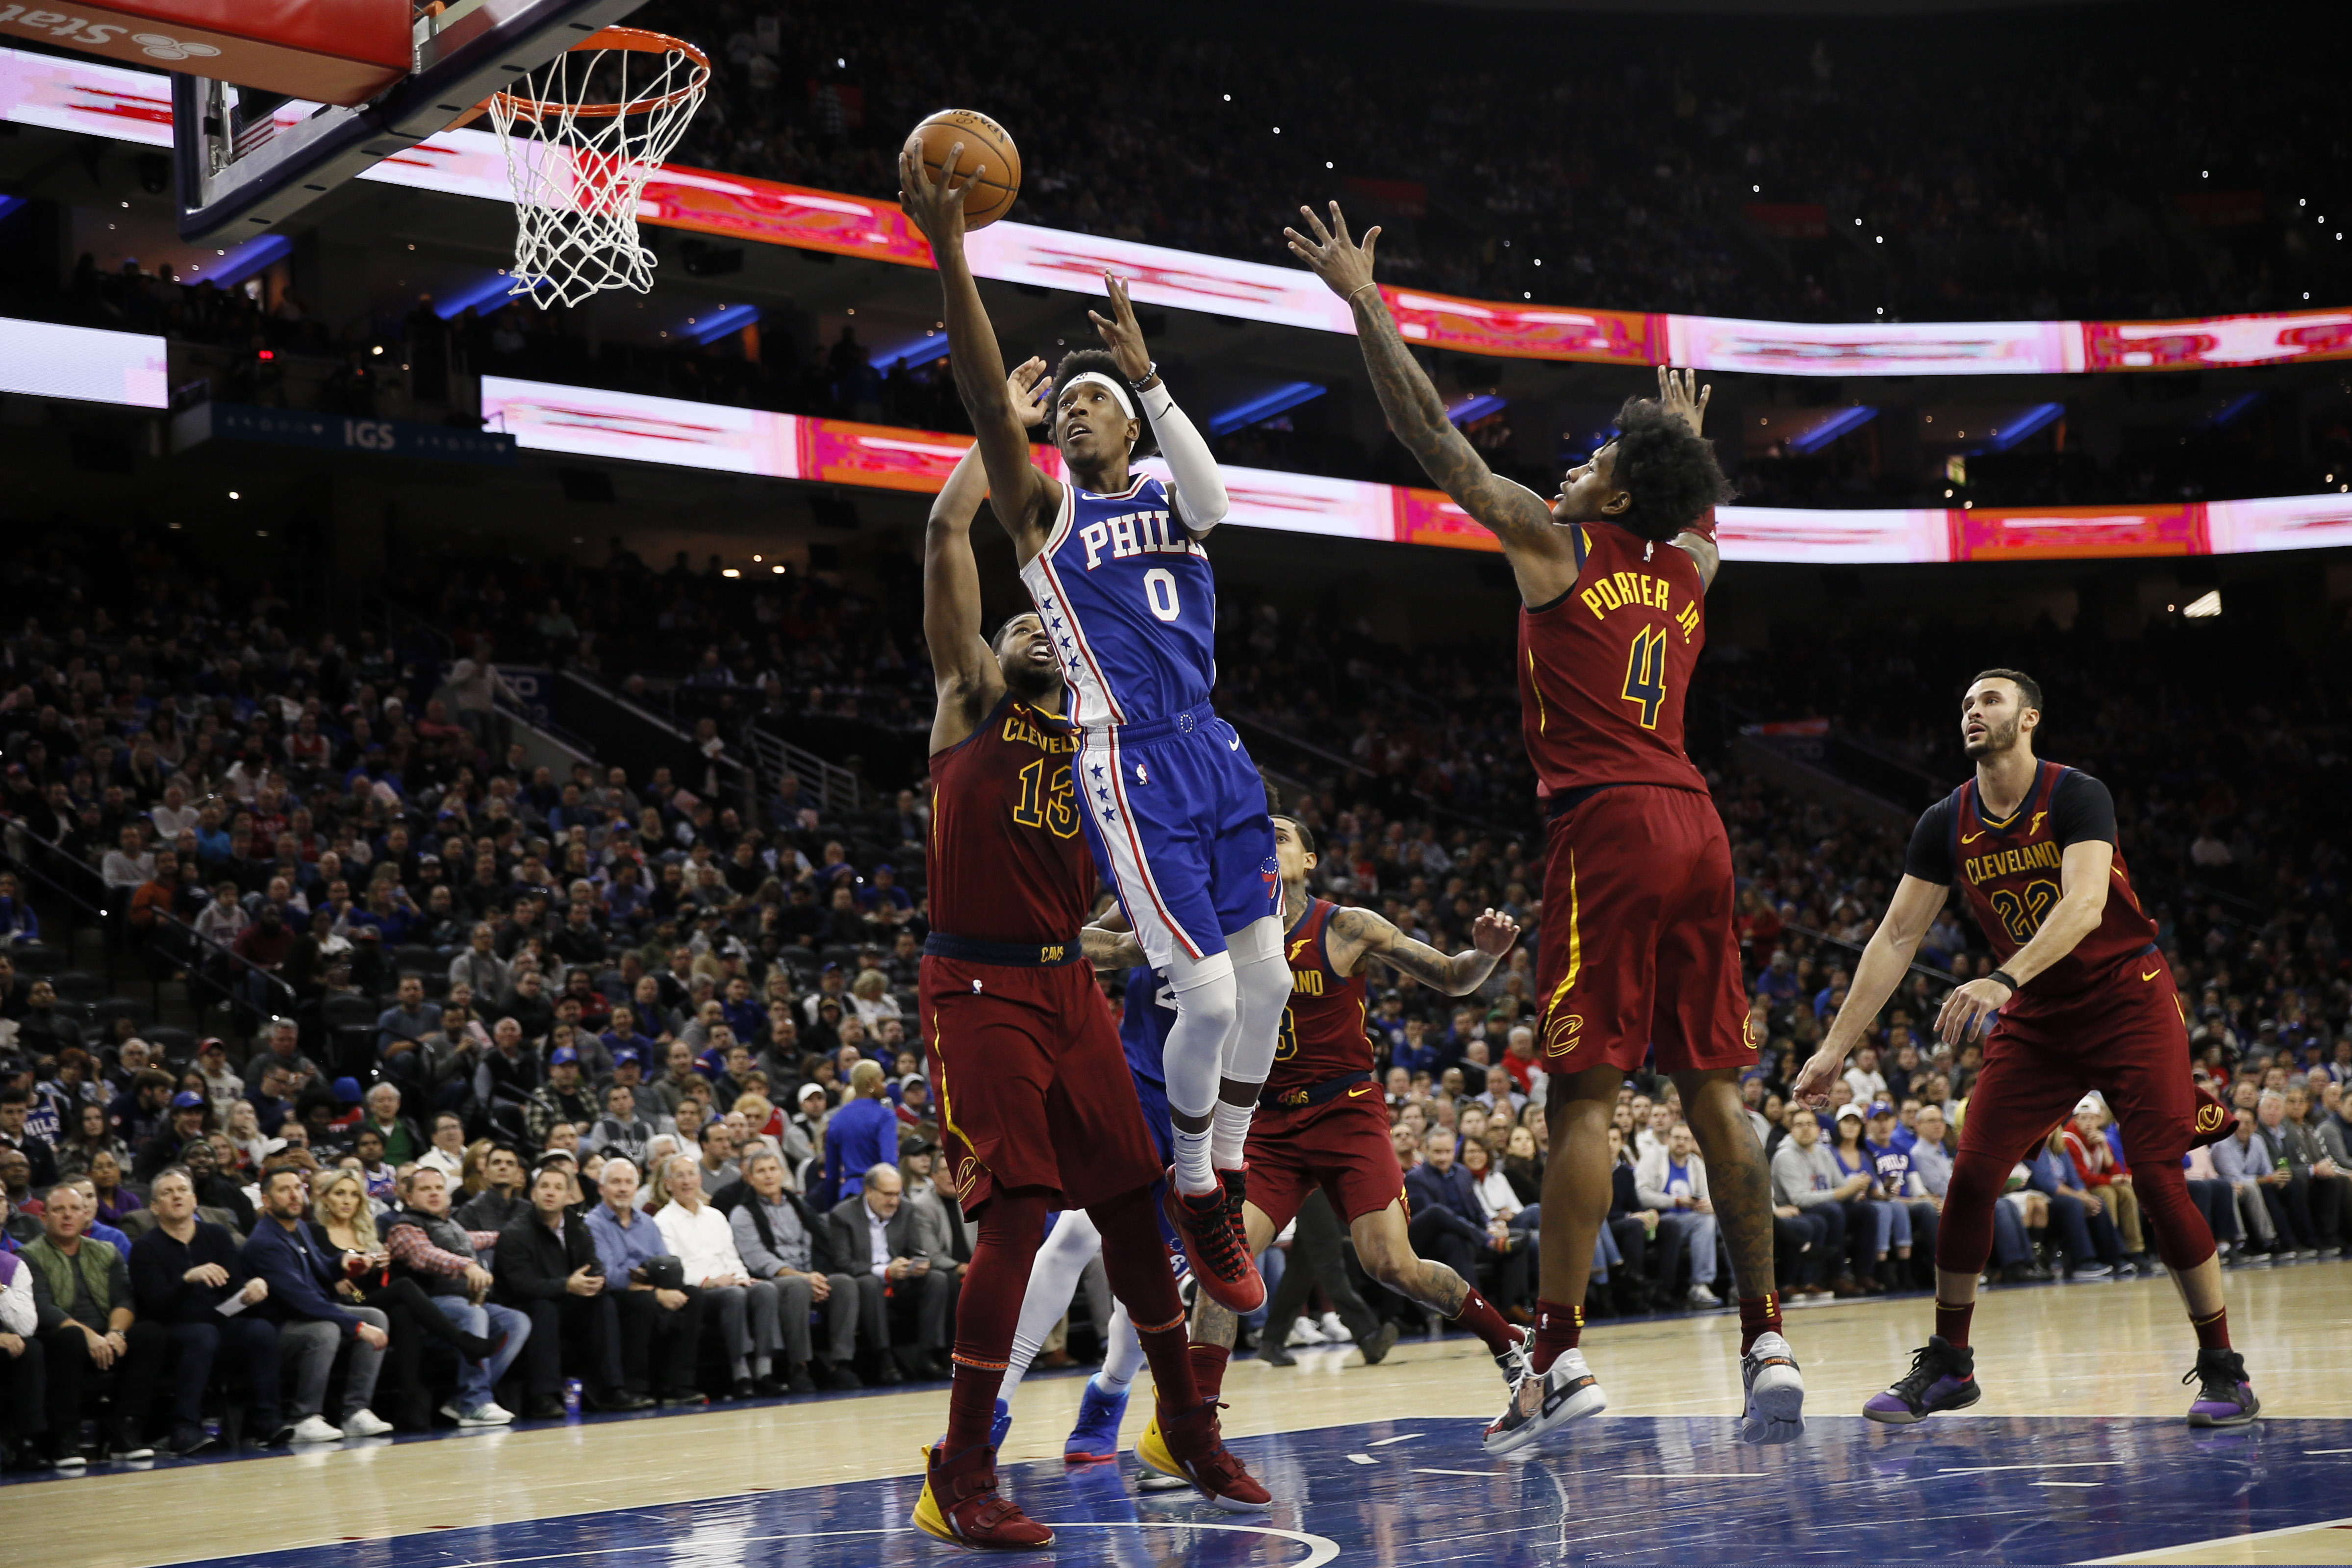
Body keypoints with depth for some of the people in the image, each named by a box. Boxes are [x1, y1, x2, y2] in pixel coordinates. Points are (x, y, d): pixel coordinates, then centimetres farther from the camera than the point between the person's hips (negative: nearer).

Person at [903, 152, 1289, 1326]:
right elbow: (988, 403, -16)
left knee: (1268, 982, 10)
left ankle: (1226, 1176, 29)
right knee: (1207, 994, -12)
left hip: (1214, 751, 6)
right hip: (1127, 765, -5)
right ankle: (1194, 1199, 10)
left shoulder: (1170, 501, 12)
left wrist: (1145, 372, -26)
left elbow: (1208, 497, -14)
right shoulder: (1043, 506, 1)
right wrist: (947, 252, -28)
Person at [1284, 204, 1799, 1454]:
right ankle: (1767, 1345, 6)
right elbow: (1697, 510, 43)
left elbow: (1432, 433, 2)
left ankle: (1559, 1361, -7)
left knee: (1582, 1096, -6)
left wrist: (1362, 299, 8)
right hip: (1696, 830, 6)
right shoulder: (1690, 572, 16)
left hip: (1610, 827, -6)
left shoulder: (1554, 544, 0)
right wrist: (1690, 440, 58)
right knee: (1712, 1092, 7)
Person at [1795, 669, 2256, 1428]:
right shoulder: (1946, 824, -2)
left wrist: (2004, 981, -48)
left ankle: (2222, 1370, 0)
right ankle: (1948, 1365, 8)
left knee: (2158, 1179, -14)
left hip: (2128, 1002, -4)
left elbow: (2085, 905, -33)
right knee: (1971, 1176, -5)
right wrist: (1836, 1046, -10)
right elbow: (1896, 937, -3)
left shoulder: (2077, 796, -17)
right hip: (2035, 1019, 5)